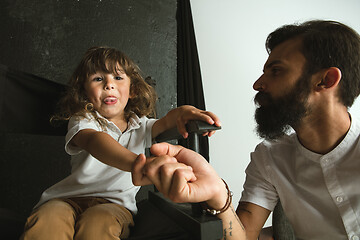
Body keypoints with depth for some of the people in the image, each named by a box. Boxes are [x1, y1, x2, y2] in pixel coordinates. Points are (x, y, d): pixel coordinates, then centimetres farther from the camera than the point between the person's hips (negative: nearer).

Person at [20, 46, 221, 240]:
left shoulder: (139, 125, 12)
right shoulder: (82, 121, -2)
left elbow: (163, 124, -8)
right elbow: (93, 140, -26)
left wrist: (181, 113, -36)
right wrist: (138, 164, -48)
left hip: (115, 202, 2)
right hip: (72, 197, -1)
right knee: (45, 223, -33)